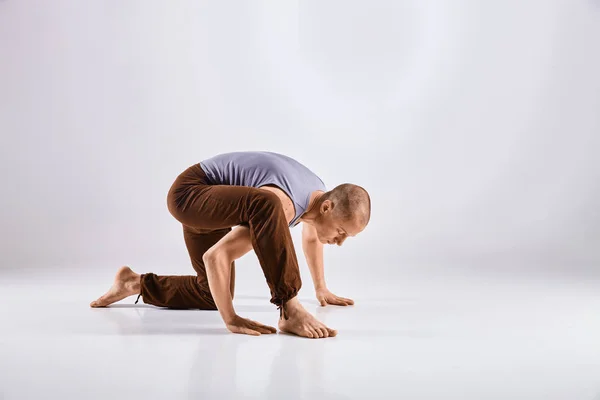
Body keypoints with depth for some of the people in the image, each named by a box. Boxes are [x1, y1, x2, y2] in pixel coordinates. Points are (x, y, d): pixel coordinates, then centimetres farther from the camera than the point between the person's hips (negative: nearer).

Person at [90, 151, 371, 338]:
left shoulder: (320, 193, -4)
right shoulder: (283, 206, -34)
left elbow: (311, 237, 21)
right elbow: (215, 256, -36)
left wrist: (321, 289, 29)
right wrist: (231, 320, -34)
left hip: (210, 203, 10)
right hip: (189, 191, -10)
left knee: (214, 294, 14)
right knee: (267, 205, -40)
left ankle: (137, 284, 29)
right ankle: (289, 310, -36)